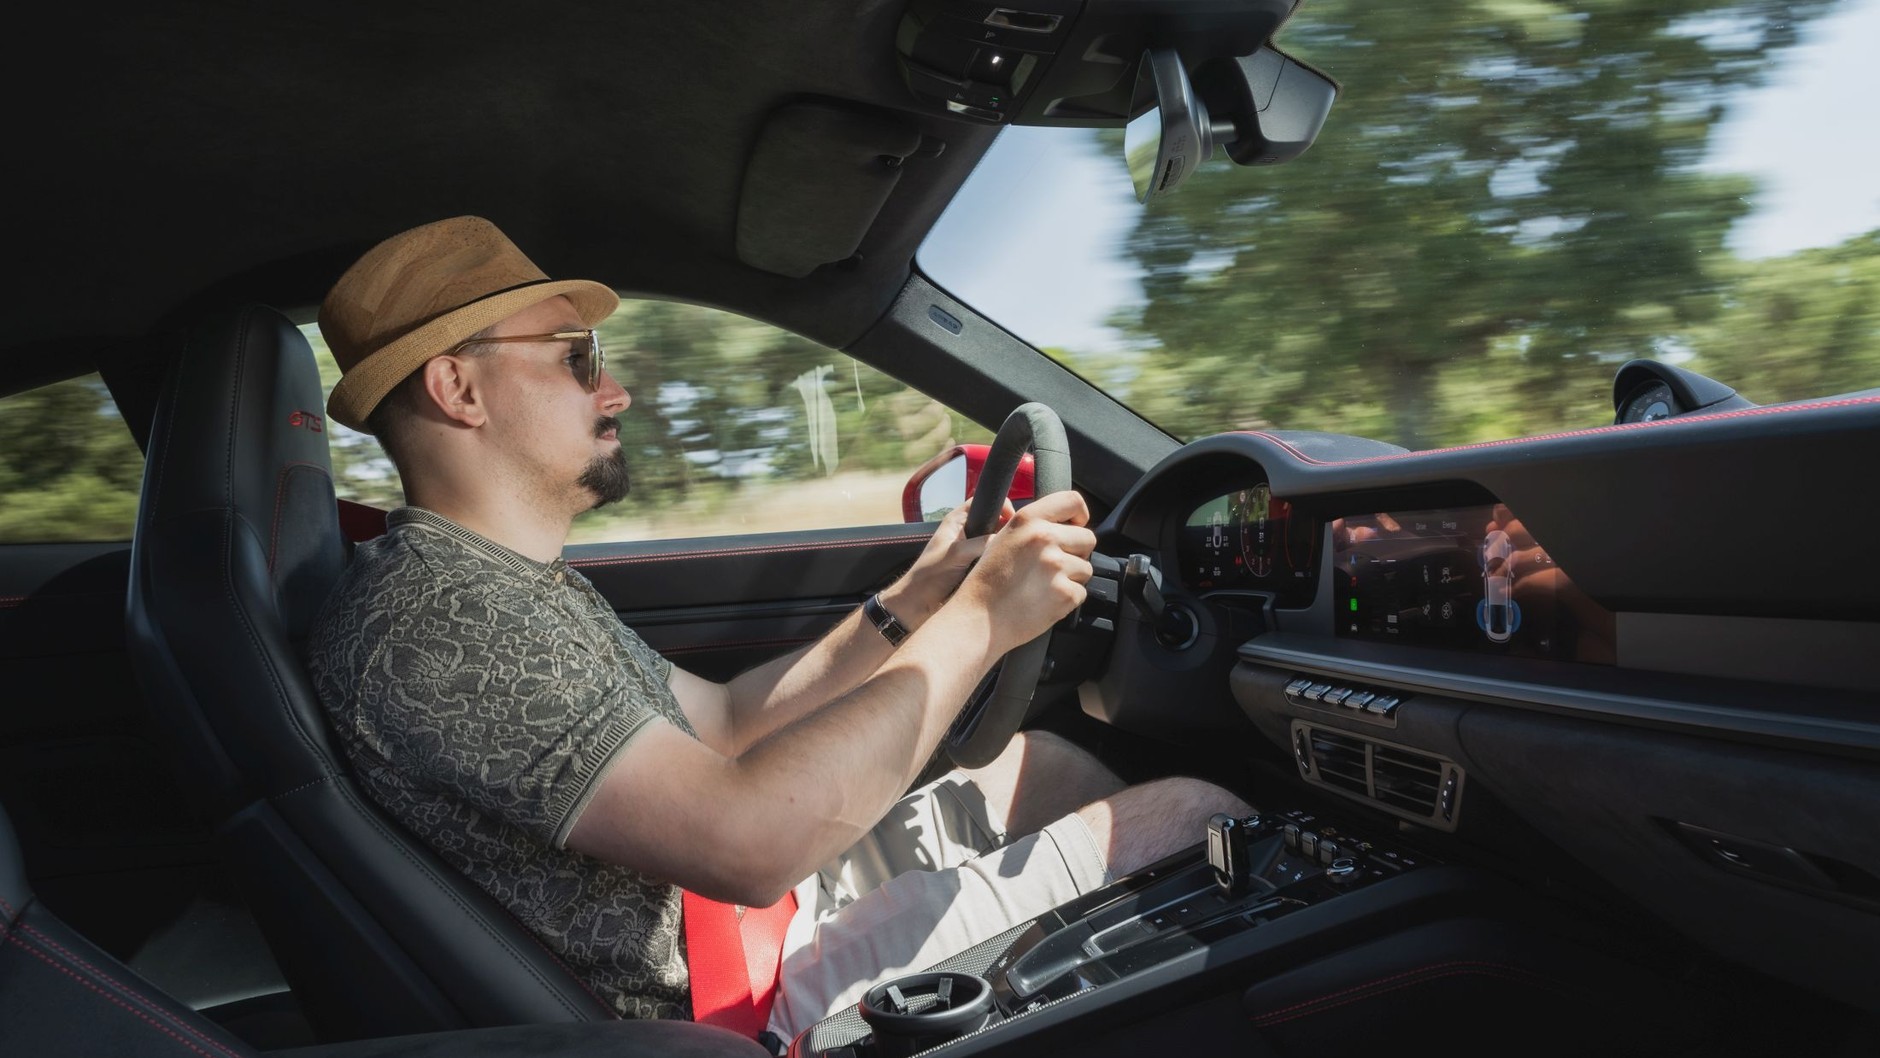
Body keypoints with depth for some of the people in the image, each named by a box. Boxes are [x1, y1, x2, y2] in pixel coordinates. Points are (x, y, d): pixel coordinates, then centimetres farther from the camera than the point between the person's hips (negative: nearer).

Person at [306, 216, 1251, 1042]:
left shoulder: (515, 587, 10)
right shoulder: (434, 616, -25)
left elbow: (722, 721, 14)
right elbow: (747, 842, -34)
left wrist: (905, 607, 5)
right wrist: (977, 621, -26)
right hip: (752, 1006, -10)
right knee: (1192, 817, -9)